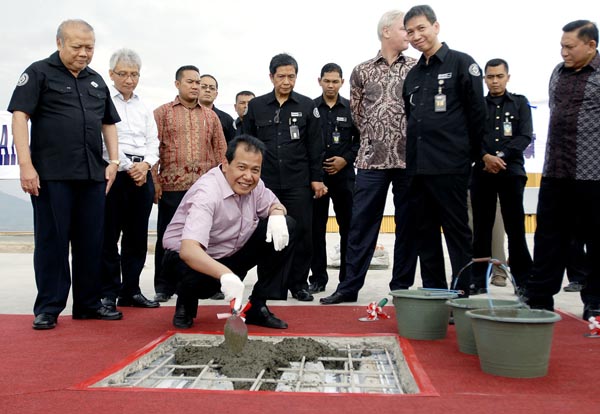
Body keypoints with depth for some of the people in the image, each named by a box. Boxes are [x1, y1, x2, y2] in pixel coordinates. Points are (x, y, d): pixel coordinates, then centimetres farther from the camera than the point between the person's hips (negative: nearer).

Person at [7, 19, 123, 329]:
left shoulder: (97, 81, 18)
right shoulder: (39, 73, 2)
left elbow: (108, 123, 23)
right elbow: (20, 116, -5)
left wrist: (113, 161, 11)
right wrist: (26, 164, -14)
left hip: (93, 176, 5)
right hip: (51, 175, -5)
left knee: (91, 242, 8)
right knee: (51, 241, 1)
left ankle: (88, 303, 18)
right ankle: (48, 308, 9)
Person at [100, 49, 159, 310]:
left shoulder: (144, 108, 18)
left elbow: (153, 141, 12)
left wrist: (145, 164, -7)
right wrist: (128, 167, -11)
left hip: (142, 174, 5)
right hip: (113, 172, -5)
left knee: (137, 237, 7)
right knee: (109, 236, -3)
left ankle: (131, 291, 15)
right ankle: (108, 293, 4)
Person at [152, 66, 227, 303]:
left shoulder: (211, 116, 16)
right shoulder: (162, 113, 6)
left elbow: (221, 151, 13)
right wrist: (154, 181, -8)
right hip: (172, 187, -2)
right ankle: (164, 287, 11)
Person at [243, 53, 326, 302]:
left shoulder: (307, 106, 6)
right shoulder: (256, 106, 8)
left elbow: (315, 146, 5)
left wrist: (317, 178, -1)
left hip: (298, 183, -1)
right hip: (265, 183, 1)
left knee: (302, 234, 0)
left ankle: (299, 284, 12)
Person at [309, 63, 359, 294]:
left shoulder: (351, 108, 6)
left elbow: (360, 140, 6)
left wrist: (346, 159, -7)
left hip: (344, 175, 0)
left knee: (348, 227, 2)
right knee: (316, 228, 2)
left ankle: (348, 278, 12)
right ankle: (318, 278, 11)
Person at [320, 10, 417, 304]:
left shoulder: (417, 68, 7)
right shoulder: (362, 71, 8)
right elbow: (357, 113, 13)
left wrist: (409, 138, 3)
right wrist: (376, 137, 9)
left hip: (409, 158, 0)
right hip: (371, 159, 0)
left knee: (406, 225, 4)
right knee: (361, 223, 1)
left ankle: (401, 288, 12)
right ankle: (349, 286, 9)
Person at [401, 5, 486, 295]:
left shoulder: (461, 63, -1)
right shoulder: (413, 74, 17)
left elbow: (477, 113, -3)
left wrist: (473, 155, 0)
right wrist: (415, 156, 16)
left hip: (450, 167, -7)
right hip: (417, 167, 7)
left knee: (457, 232, -2)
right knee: (425, 233, 10)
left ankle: (461, 294, 5)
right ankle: (433, 292, 18)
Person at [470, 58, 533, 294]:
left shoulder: (520, 103, 12)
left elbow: (525, 136, 1)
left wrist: (501, 156, -13)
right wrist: (485, 157, -15)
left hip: (511, 172, -1)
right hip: (482, 173, 1)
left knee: (515, 228, -3)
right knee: (481, 229, 3)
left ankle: (524, 281, 3)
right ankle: (478, 281, 8)